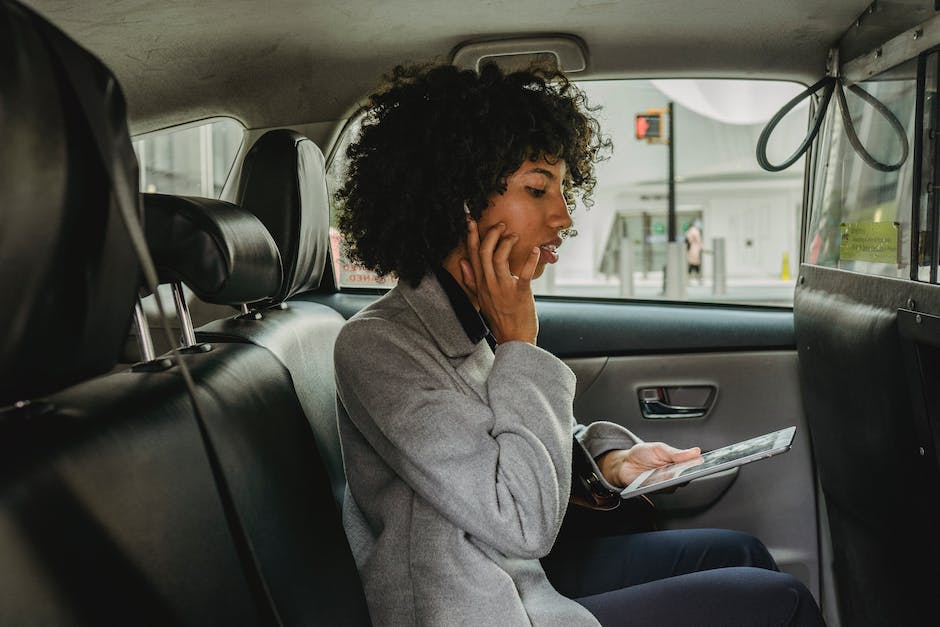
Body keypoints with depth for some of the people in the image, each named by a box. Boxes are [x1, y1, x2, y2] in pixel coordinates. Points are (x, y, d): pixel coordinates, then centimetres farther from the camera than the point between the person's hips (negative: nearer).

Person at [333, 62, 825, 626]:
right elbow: (524, 524, -26)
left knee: (740, 552, 14)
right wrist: (519, 345, -21)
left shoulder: (481, 319, 3)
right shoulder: (376, 346, -23)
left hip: (528, 575, 8)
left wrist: (608, 461, -5)